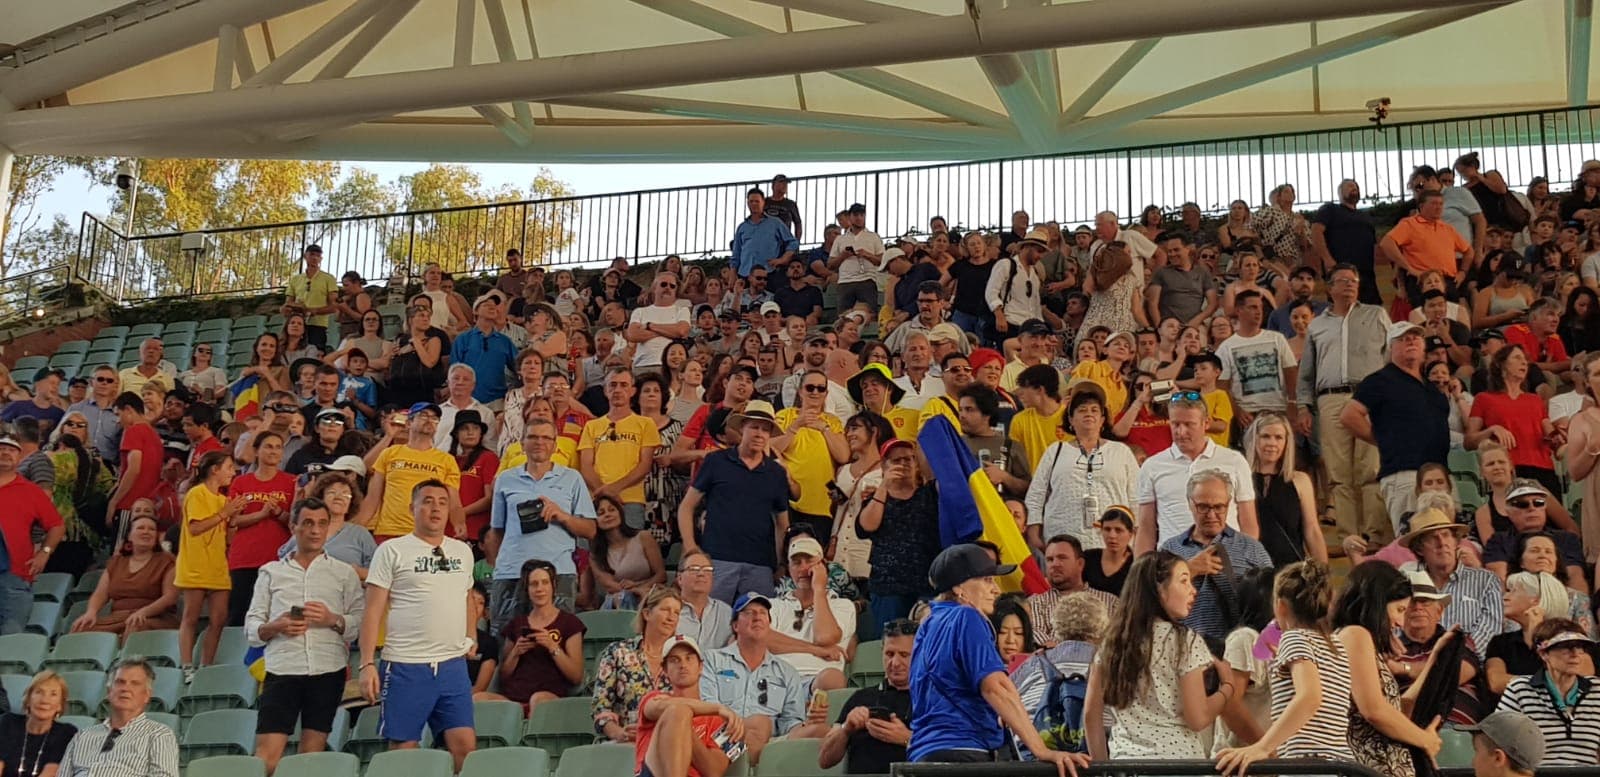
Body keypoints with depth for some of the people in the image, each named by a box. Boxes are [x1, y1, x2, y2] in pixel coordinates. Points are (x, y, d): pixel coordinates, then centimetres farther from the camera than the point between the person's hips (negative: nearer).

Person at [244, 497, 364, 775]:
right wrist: (276, 627, -10)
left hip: (328, 671, 0)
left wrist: (333, 620, -12)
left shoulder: (344, 572, 12)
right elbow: (251, 627, 10)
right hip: (282, 669, 0)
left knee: (311, 753, 2)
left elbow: (362, 623, 5)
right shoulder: (271, 572, 14)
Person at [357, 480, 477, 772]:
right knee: (403, 750, -1)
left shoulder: (463, 551, 15)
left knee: (465, 745, -3)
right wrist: (367, 664, -10)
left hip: (453, 665, 4)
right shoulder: (392, 551, 1)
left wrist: (471, 640, 10)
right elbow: (373, 611, -2)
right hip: (405, 666, -4)